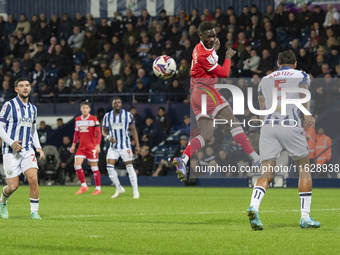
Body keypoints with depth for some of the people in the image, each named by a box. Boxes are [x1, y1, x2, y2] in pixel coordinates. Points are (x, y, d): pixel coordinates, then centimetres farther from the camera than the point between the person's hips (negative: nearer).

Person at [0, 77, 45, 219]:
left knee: (33, 179, -15)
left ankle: (34, 212, -4)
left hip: (28, 150, 4)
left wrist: (38, 147, 9)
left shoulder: (32, 109, 12)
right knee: (13, 186, -4)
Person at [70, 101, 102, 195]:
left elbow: (99, 133, -9)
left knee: (94, 167, -1)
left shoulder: (93, 119, -7)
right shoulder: (77, 119, 8)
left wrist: (98, 145, -18)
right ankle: (83, 185, 6)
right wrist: (73, 145, 16)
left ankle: (98, 188, 8)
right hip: (81, 147, 5)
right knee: (77, 165, -7)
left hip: (92, 147, -5)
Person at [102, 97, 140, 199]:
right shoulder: (107, 116, 2)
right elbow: (104, 130, 10)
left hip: (125, 146, -2)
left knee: (130, 167, -5)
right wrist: (108, 137, -13)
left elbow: (133, 129, 2)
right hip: (113, 147, 2)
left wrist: (137, 144, -3)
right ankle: (119, 188, 9)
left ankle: (136, 191, 2)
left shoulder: (127, 115, -3)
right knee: (109, 167, -9)